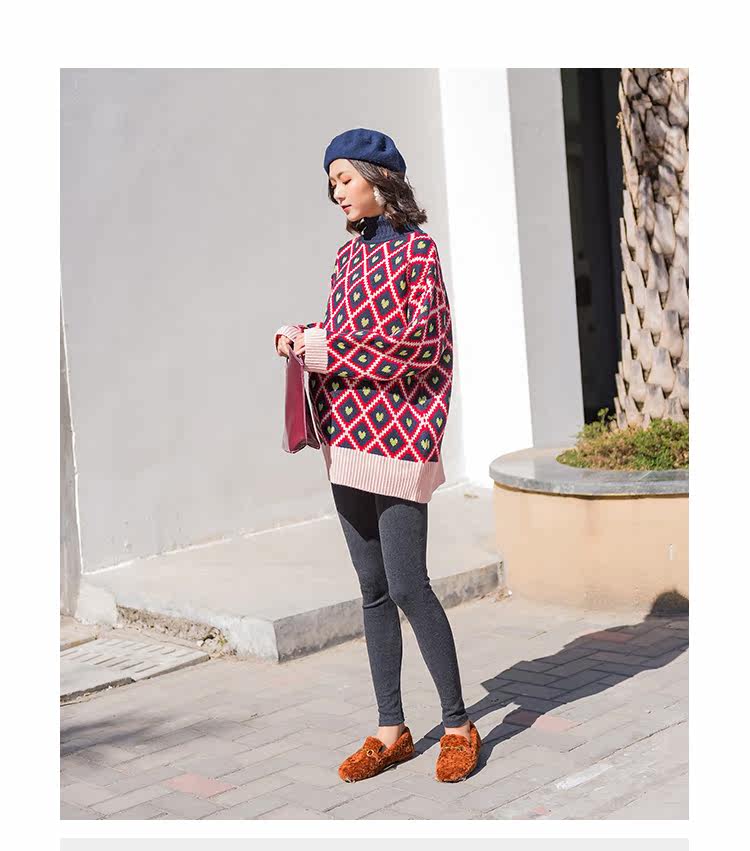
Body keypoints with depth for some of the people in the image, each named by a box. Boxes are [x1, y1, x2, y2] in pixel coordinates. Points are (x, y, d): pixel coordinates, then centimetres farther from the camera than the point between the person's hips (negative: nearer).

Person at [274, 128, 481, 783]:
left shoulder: (417, 249, -4)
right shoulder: (349, 254, 16)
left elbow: (417, 342, -12)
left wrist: (323, 347, -12)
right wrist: (301, 337, -2)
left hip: (397, 434, -7)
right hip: (347, 435, 7)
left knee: (407, 586, -7)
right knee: (373, 589, 9)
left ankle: (459, 724, 8)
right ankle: (392, 729, 17)